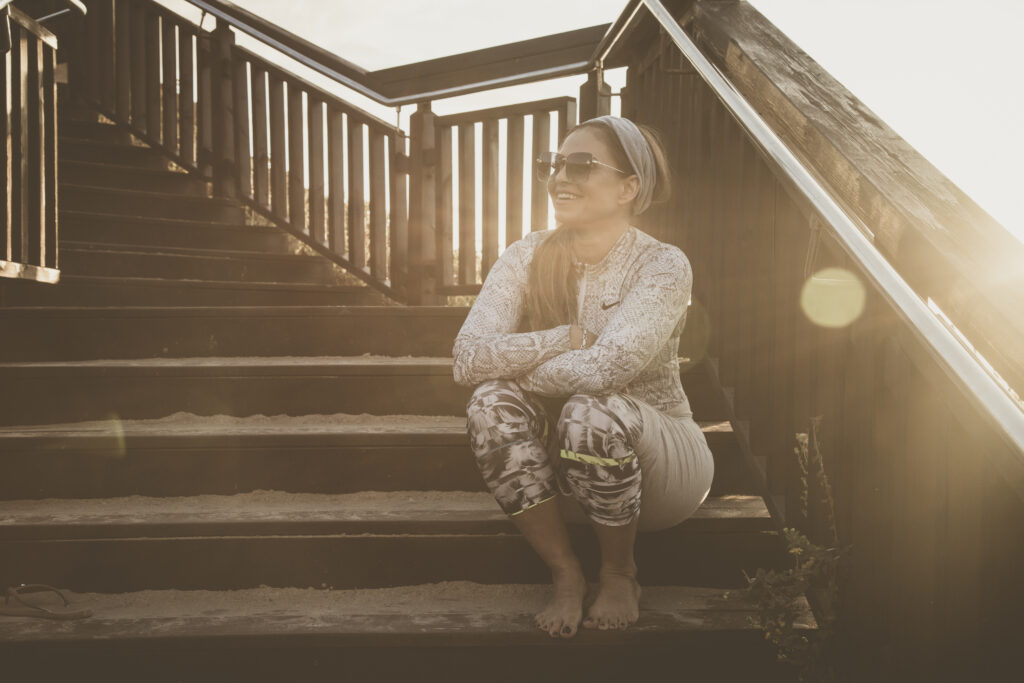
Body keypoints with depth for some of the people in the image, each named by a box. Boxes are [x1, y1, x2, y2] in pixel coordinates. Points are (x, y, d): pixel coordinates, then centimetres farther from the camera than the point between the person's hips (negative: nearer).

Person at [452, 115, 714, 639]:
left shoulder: (663, 265, -15)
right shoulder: (527, 257, -3)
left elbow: (606, 368, -31)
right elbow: (467, 359, -16)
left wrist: (514, 364, -18)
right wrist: (569, 337, -24)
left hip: (657, 464, -3)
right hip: (561, 465, 3)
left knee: (591, 413, -34)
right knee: (492, 404, -24)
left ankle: (619, 572, -5)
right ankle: (565, 574, -8)